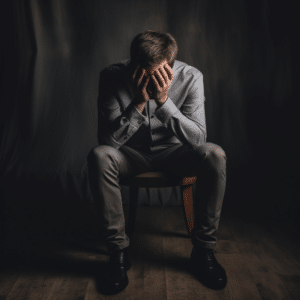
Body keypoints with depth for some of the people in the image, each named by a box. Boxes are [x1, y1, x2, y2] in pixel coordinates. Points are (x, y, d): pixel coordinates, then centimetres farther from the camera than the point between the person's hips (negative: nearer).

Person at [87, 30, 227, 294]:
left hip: (173, 153, 1)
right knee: (99, 156, -31)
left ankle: (203, 250, -12)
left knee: (214, 155, -28)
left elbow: (197, 138, -22)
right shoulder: (112, 77, -17)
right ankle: (118, 251, -15)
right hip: (132, 154, 0)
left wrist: (163, 100, -33)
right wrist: (139, 102, -33)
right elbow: (107, 140, -21)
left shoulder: (190, 77, -16)